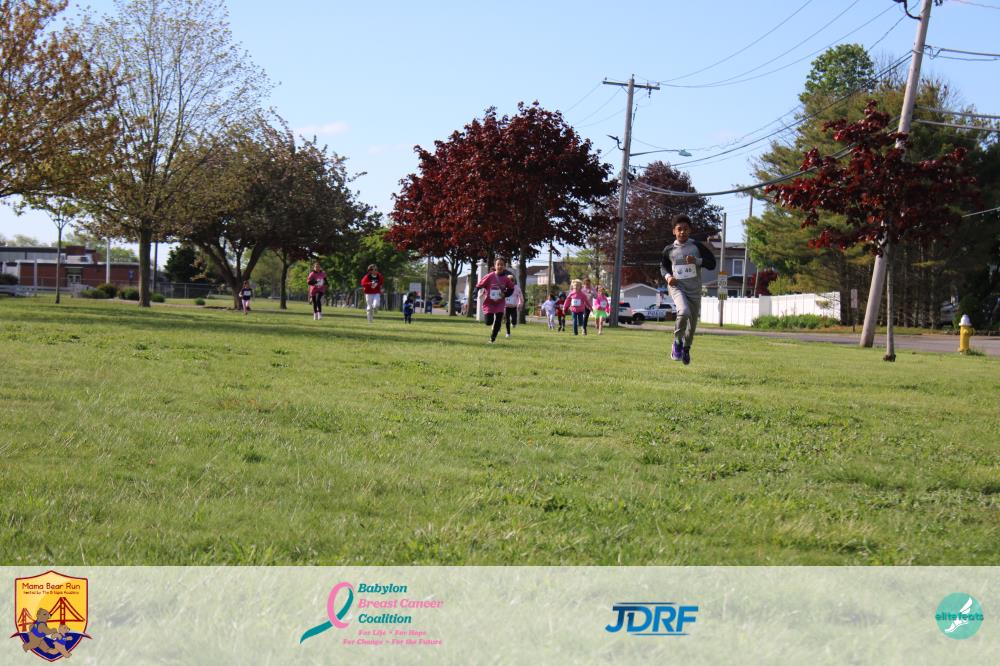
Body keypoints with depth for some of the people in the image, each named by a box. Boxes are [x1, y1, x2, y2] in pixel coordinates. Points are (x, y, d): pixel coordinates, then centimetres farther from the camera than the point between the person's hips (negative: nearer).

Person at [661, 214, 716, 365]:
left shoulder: (697, 246, -2)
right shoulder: (669, 250, 1)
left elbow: (712, 264, -1)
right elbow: (663, 267, 17)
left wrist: (696, 261, -17)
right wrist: (668, 276, -4)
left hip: (694, 289, 2)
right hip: (677, 287, -2)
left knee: (693, 323, 9)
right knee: (684, 312, -30)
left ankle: (686, 348, 36)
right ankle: (677, 342, -9)